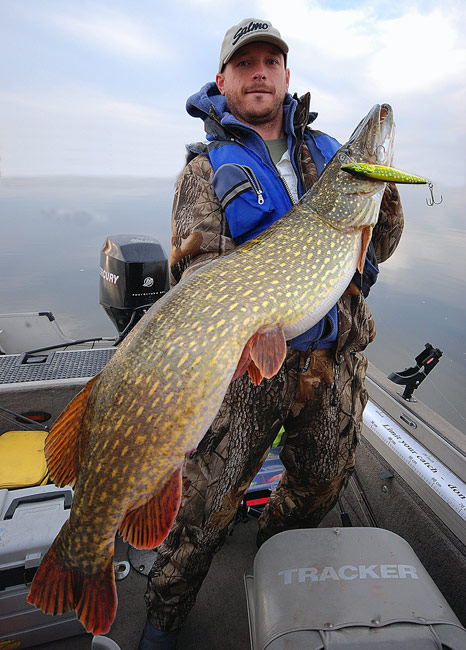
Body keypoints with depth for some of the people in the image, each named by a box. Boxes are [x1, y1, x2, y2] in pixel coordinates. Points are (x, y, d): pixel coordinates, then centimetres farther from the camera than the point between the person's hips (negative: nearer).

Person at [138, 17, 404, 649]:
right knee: (208, 501, 1)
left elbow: (375, 248, 11)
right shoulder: (206, 169, 2)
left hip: (337, 358, 5)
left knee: (321, 484, 21)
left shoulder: (329, 152, 14)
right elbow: (199, 262, -14)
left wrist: (380, 187, -8)